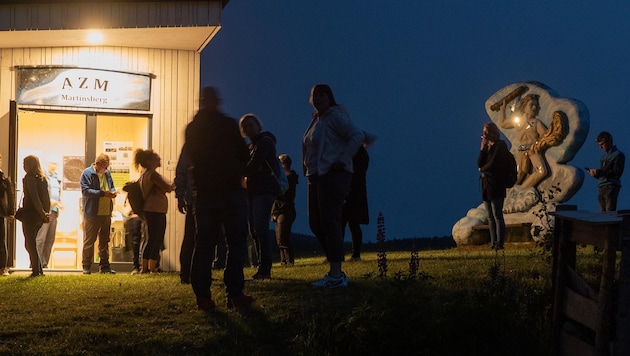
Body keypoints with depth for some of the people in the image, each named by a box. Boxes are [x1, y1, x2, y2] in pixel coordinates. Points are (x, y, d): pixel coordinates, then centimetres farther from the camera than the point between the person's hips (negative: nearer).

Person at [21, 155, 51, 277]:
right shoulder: (43, 178, 11)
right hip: (40, 216, 8)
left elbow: (35, 198, -18)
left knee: (30, 244, -1)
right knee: (31, 243, 16)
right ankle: (39, 270, 14)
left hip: (30, 214, -8)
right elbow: (47, 197, 10)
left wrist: (42, 213, -14)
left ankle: (36, 271, -3)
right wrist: (47, 212, 8)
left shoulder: (29, 178, -12)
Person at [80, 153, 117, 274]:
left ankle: (104, 265, 19)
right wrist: (103, 193, -23)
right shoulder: (87, 173, -8)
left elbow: (112, 186, 23)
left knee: (104, 240, 12)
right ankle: (86, 266, 8)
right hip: (92, 213, -6)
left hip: (106, 212, 6)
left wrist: (113, 191, -2)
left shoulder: (107, 173, 11)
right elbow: (85, 190, -17)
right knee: (89, 240, 1)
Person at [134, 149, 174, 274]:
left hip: (149, 211, 10)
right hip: (156, 211, -10)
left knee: (151, 240, 15)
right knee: (157, 241, -8)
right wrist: (174, 185, 3)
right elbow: (167, 188, -18)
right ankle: (152, 269, -9)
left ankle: (144, 268, 18)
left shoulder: (144, 175, 16)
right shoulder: (152, 174, -14)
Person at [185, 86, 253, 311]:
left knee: (203, 245, 6)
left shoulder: (191, 129, 4)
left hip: (204, 193, 4)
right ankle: (234, 294, -7)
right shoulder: (228, 125, -7)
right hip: (231, 191, -4)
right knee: (236, 242, 0)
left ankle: (202, 296, 2)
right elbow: (244, 156, -1)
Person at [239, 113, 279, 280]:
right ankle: (263, 268, 9)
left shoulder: (265, 141, -6)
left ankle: (265, 269, -17)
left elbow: (254, 165, -17)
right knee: (254, 230, 6)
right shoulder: (252, 146, 23)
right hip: (254, 191, 9)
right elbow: (250, 166, 15)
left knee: (260, 229, -15)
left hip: (265, 190, -9)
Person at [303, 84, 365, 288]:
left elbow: (357, 136, -19)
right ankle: (335, 270, 15)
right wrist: (308, 168, 16)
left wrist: (342, 161, -20)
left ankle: (336, 275, -14)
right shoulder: (316, 119, 19)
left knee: (329, 222, -14)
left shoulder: (335, 116, -8)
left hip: (333, 175, -10)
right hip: (316, 177, 10)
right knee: (316, 223, 9)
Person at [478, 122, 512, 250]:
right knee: (490, 216, 9)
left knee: (497, 215, -7)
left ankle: (499, 243, -5)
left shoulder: (500, 145, -8)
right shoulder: (487, 146, 15)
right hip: (486, 185, 8)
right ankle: (493, 242, 12)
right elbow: (479, 164, 6)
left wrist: (482, 169, 3)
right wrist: (482, 148, -3)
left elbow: (493, 164, -15)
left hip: (496, 185, -8)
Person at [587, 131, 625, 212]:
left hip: (611, 187, -8)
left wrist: (598, 172, -15)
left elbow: (617, 173, -13)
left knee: (610, 212, -13)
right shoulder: (604, 156, 22)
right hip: (601, 188, 8)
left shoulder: (618, 155, -2)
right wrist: (594, 173, 3)